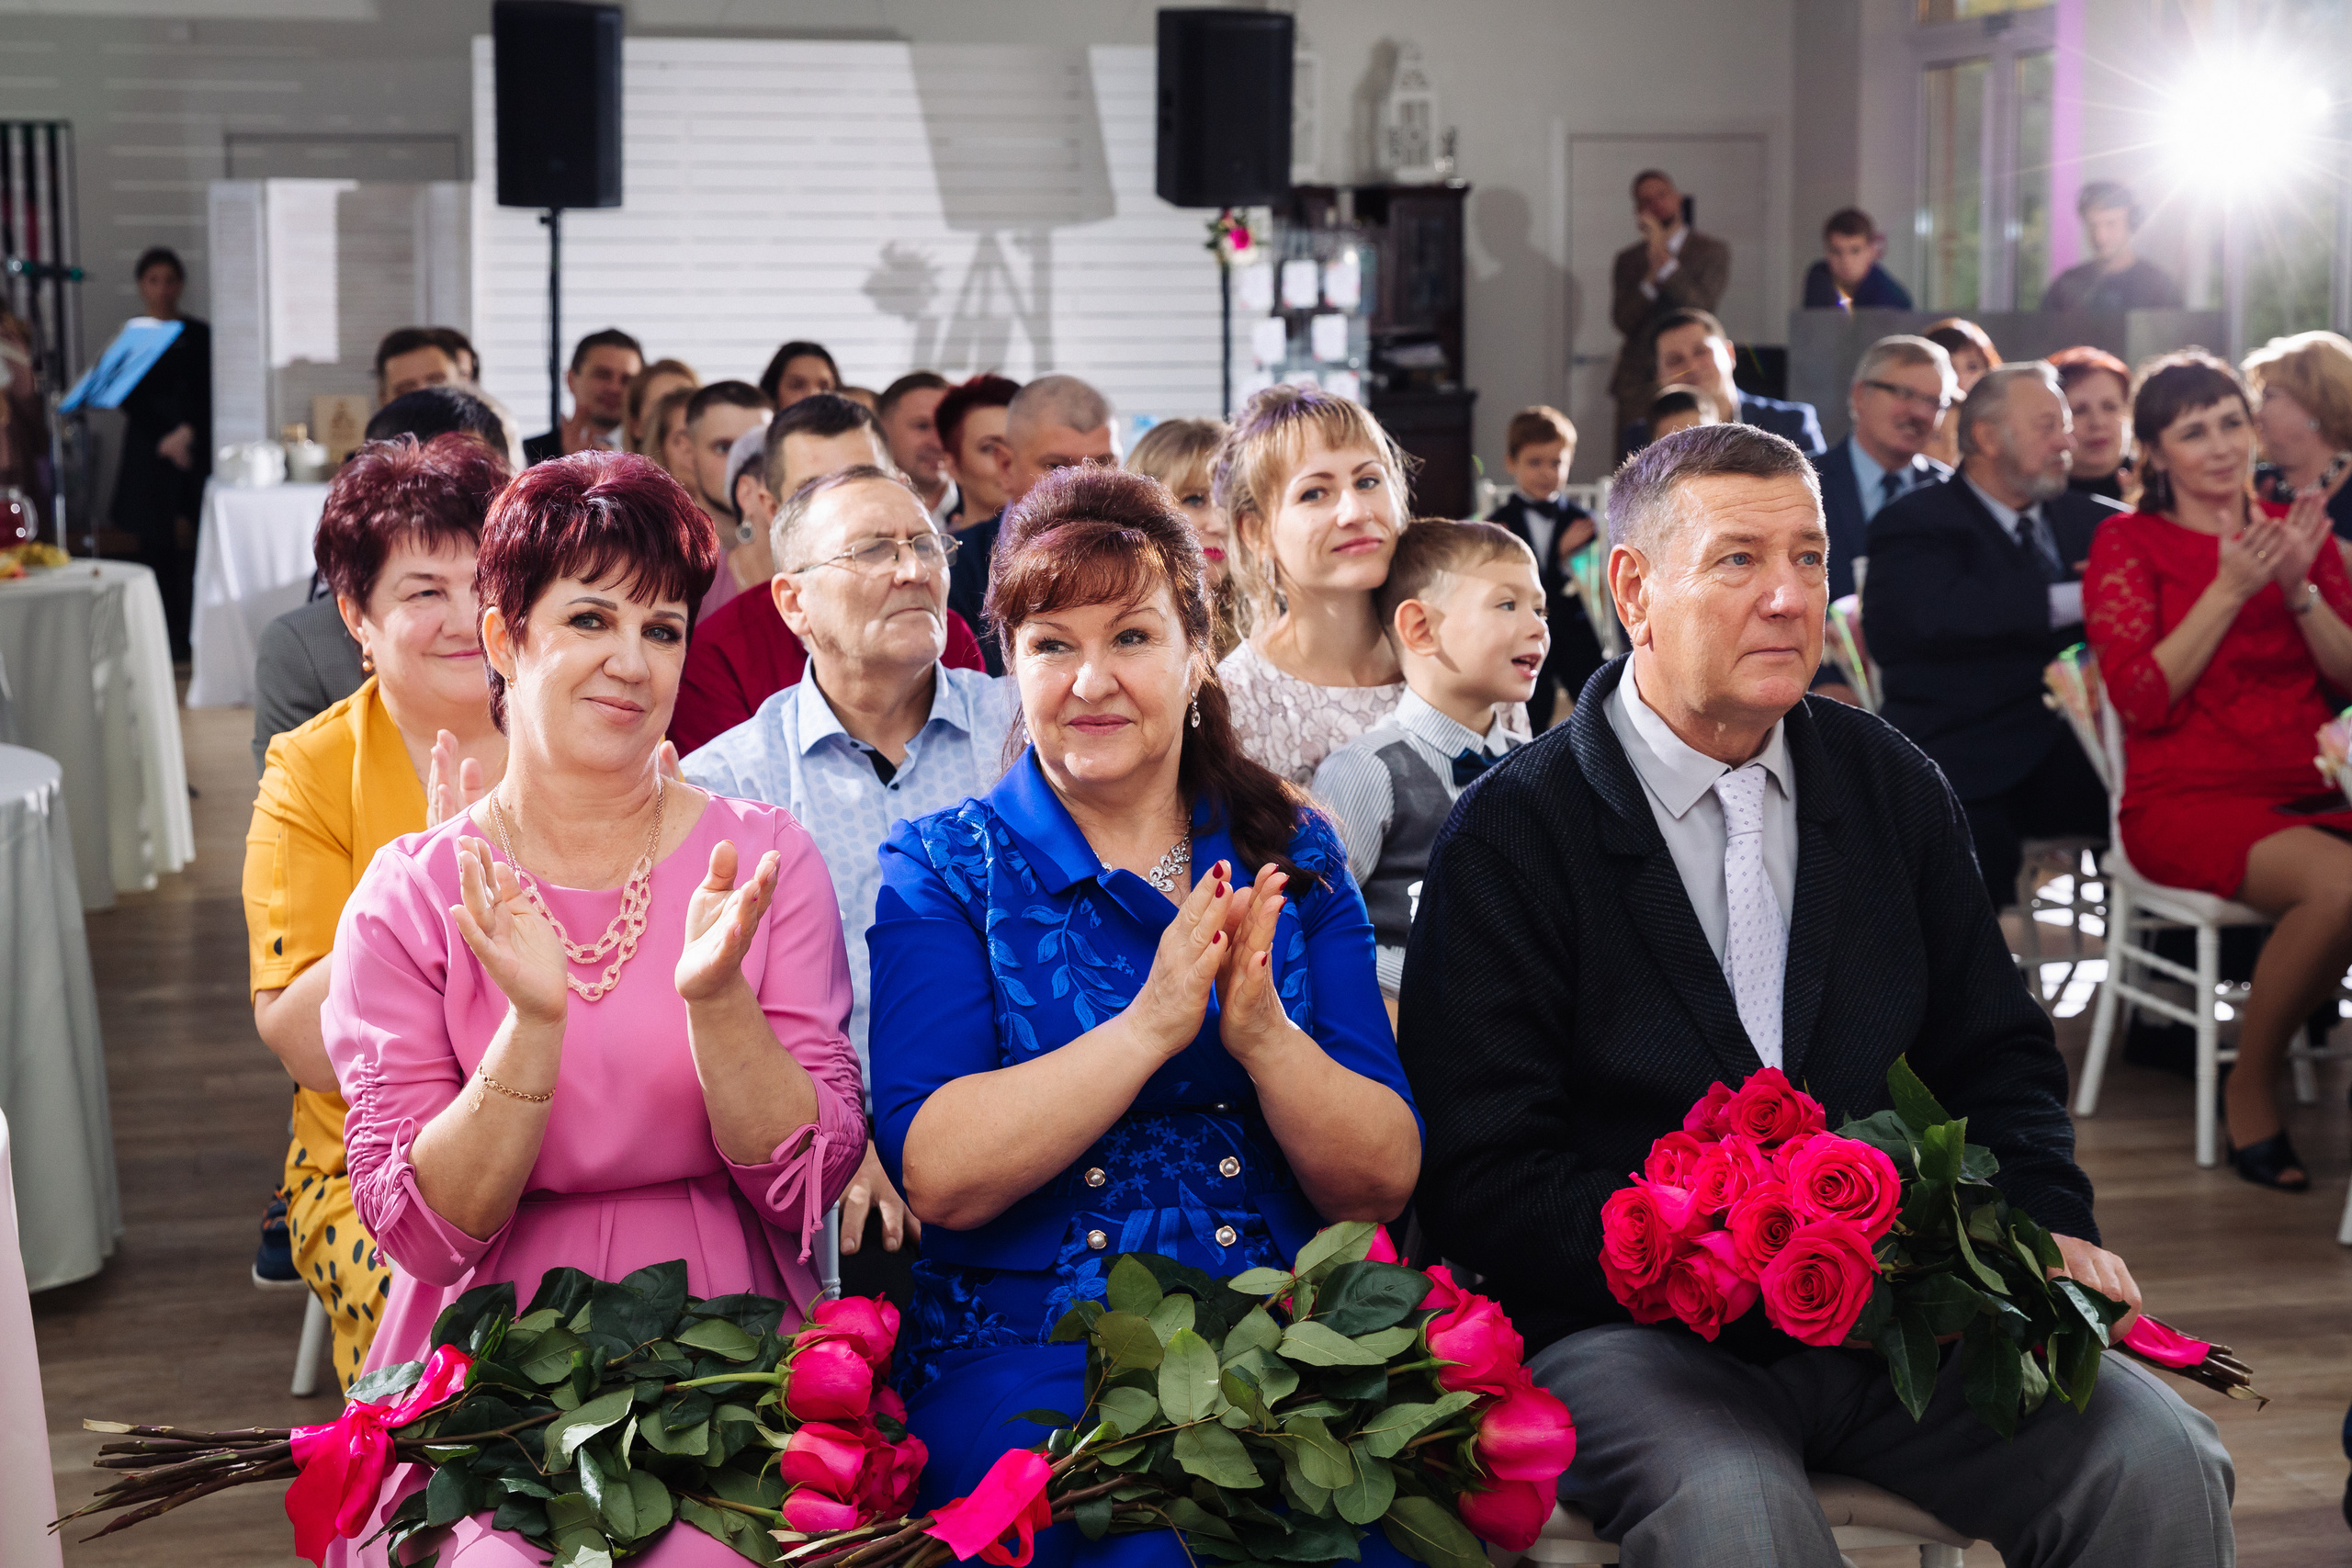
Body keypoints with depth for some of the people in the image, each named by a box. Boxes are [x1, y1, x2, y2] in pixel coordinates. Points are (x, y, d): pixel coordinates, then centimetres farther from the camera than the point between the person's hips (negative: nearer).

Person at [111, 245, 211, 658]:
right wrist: (164, 441, -10)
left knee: (189, 544, -9)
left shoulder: (198, 335, 6)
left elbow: (206, 399, 2)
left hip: (193, 456, -1)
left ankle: (192, 639, -7)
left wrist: (188, 434, -14)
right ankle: (166, 643, 2)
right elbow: (129, 401, 1)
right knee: (156, 551, -1)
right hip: (147, 458, 1)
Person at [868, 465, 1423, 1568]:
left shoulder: (1294, 858, 12)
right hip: (1024, 1359, -2)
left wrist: (1263, 1033, -15)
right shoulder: (943, 870, 5)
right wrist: (1151, 1025, -18)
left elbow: (1383, 1185, 3)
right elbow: (937, 1175, -10)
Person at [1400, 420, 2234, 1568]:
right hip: (1629, 1331, -4)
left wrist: (2047, 1217, -3)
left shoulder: (1895, 789, 11)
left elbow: (1996, 1053, 18)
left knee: (2159, 1460, -18)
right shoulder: (1511, 834, -5)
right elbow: (1486, 1181, -10)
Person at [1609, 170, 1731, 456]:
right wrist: (1652, 274, -10)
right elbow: (1623, 321, 3)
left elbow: (1703, 305, -9)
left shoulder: (1712, 251, 7)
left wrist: (1665, 259, -12)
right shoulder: (1628, 260, 16)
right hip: (1638, 388, 3)